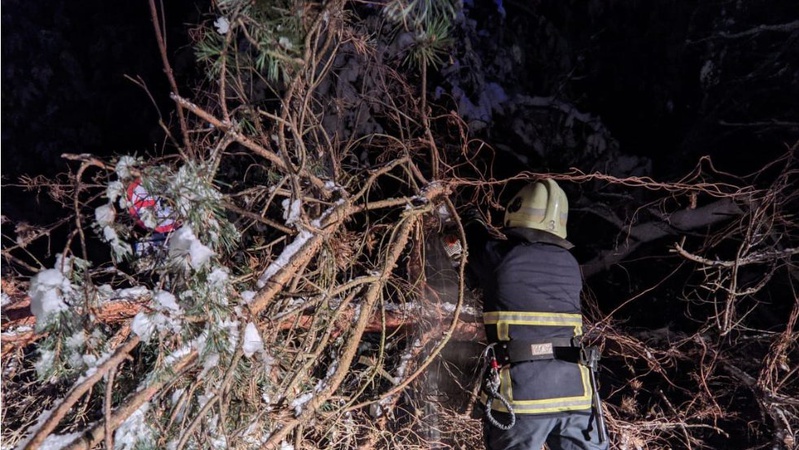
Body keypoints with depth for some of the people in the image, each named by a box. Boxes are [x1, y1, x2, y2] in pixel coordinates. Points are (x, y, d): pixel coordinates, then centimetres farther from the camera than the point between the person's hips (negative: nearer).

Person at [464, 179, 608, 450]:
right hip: (575, 390, 3)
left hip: (521, 393, -3)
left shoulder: (497, 257, -3)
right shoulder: (570, 264, 8)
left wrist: (473, 221, 40)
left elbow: (475, 237, 19)